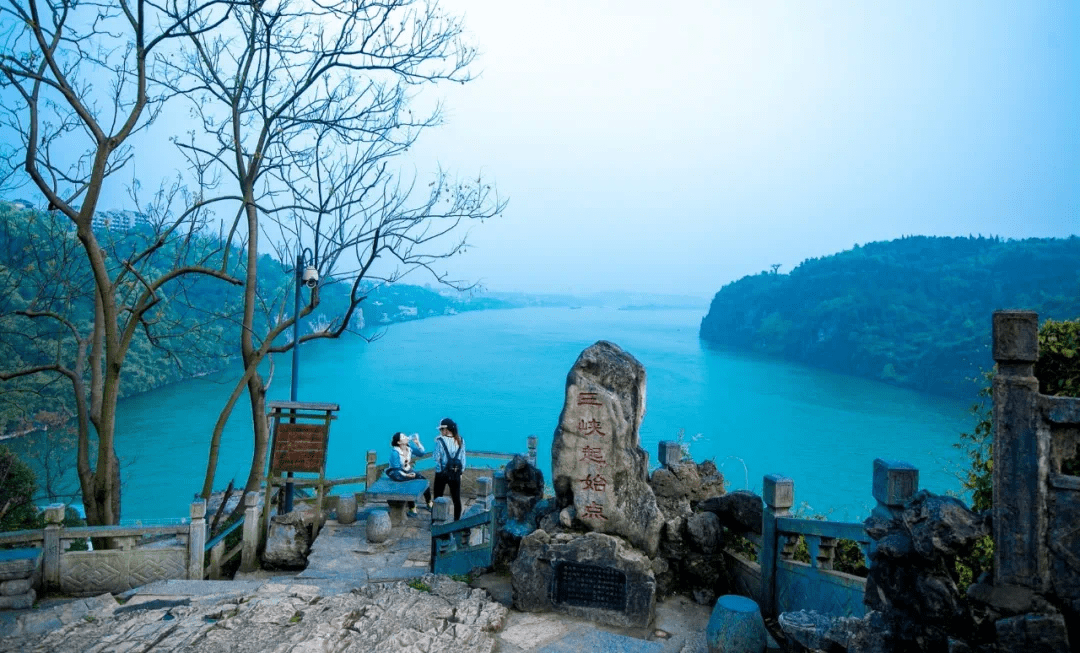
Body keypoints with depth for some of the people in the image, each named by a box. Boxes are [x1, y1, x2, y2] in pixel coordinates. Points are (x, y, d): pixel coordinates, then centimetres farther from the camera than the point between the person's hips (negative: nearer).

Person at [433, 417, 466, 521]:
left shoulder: (439, 441, -14)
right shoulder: (460, 440, -1)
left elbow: (437, 458, -14)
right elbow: (463, 458, 2)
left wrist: (438, 470, -1)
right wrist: (460, 471, 8)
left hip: (442, 473, -3)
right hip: (456, 473, 3)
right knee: (456, 499, 11)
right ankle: (457, 522, 17)